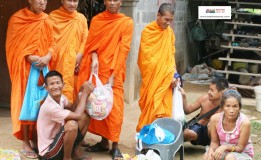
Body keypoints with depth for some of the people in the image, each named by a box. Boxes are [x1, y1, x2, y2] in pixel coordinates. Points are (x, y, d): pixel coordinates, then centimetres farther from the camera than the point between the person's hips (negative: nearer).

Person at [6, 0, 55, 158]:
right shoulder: (17, 19, -5)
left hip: (42, 67, 4)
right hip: (25, 68, -4)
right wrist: (28, 57, -20)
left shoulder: (46, 21, 5)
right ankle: (26, 143, 3)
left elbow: (52, 43, 5)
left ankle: (35, 139, 17)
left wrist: (47, 57, -15)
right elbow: (13, 45, -7)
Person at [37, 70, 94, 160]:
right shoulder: (49, 106, -27)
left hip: (58, 139, 9)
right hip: (48, 152, -9)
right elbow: (77, 115, -22)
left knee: (85, 116, 1)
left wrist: (83, 92, -15)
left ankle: (75, 150, 13)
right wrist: (85, 93, -14)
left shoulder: (61, 97, -1)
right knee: (72, 124, -32)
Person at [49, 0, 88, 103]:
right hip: (58, 59, -3)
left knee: (74, 87, 2)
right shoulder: (53, 16, 3)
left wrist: (79, 56, -7)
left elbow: (85, 39, 6)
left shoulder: (81, 18, 11)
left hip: (75, 61, 3)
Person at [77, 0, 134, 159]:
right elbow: (91, 43, 5)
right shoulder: (96, 20, 8)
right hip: (97, 68, 3)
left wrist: (113, 74, -14)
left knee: (114, 107, -8)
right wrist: (94, 58, -16)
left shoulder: (127, 22, -2)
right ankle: (104, 141, 18)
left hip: (114, 71, -3)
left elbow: (123, 50, -7)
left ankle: (115, 145, -1)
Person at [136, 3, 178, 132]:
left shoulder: (169, 31, 7)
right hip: (152, 76, -4)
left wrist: (173, 73, -3)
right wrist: (168, 74, -10)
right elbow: (147, 58, -11)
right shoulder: (147, 32, -9)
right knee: (151, 105, -2)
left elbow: (171, 53, 11)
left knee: (164, 107, 3)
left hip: (166, 78, 5)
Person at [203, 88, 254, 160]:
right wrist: (211, 149, -28)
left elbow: (240, 148, -18)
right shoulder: (215, 119, -18)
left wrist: (225, 147, -37)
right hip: (224, 152, 3)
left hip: (243, 154, -3)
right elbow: (214, 142, -5)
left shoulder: (244, 122, -28)